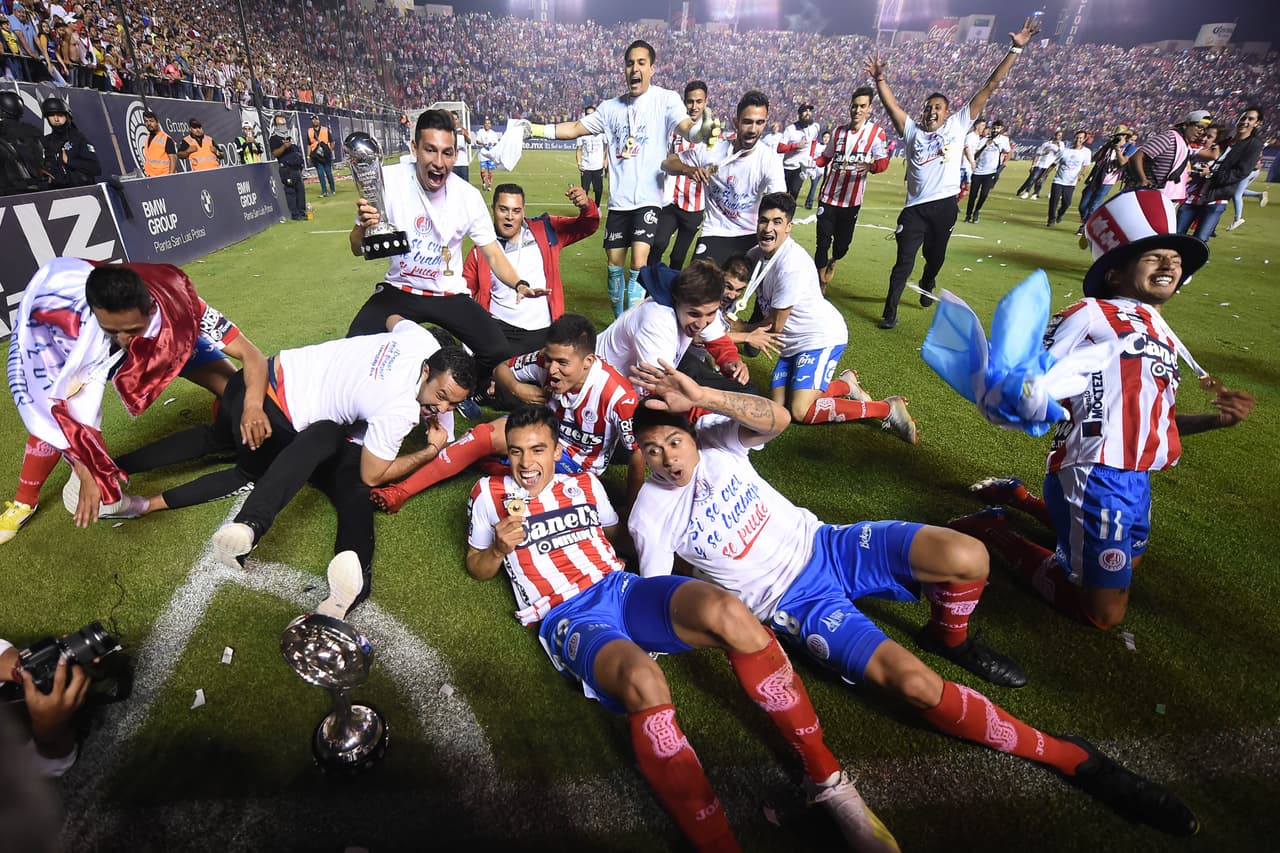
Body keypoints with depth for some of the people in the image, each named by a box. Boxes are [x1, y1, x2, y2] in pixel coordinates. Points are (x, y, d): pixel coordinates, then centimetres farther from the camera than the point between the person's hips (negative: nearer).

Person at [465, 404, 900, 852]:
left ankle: (827, 779, -16)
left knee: (727, 610, -29)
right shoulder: (490, 494, 12)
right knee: (643, 679, -39)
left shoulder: (584, 484, 19)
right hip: (567, 616, -3)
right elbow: (476, 567, 17)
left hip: (620, 588, 3)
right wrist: (499, 548, -3)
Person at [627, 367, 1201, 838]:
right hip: (792, 601, -2)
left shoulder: (714, 439, -1)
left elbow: (776, 419, -22)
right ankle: (1071, 758, -1)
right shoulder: (650, 516, -5)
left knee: (966, 557, -20)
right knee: (913, 682, -23)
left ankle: (948, 638, 16)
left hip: (822, 544, 3)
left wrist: (703, 397, -33)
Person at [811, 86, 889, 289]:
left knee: (843, 242, 8)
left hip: (852, 199, -1)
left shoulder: (876, 132, -3)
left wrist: (870, 166, -30)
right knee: (823, 241, -3)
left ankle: (833, 262, 44)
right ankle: (820, 284, 8)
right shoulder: (839, 131, 9)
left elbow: (883, 161, -8)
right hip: (829, 196, 2)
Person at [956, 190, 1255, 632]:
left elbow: (1154, 418, 18)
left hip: (1137, 481, 9)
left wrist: (1215, 418, 2)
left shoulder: (1165, 336, 16)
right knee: (1103, 612, 0)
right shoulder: (1091, 315, -9)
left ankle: (1018, 496, 34)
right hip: (1095, 478, -9)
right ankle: (993, 529, 9)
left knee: (1124, 566, 33)